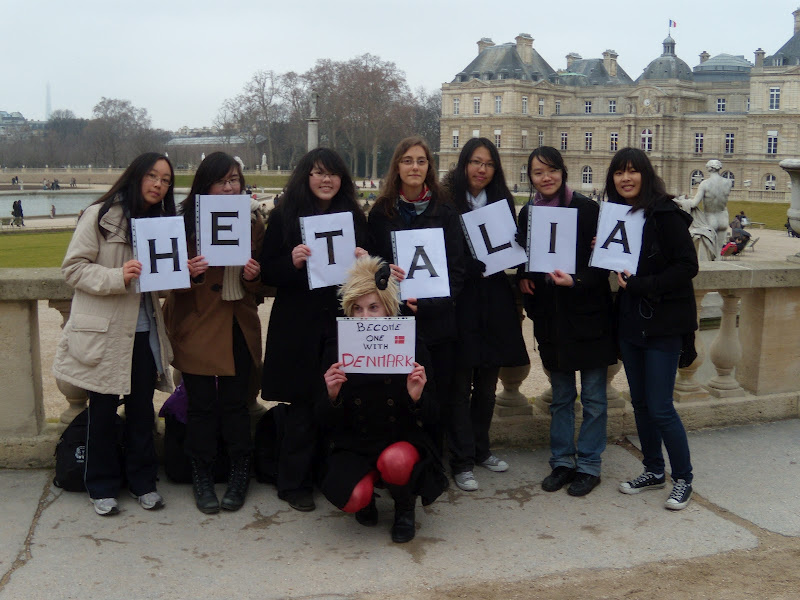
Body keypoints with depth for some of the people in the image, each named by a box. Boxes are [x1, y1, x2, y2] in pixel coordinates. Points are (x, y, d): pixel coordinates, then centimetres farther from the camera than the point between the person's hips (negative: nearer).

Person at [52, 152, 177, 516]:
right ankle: (102, 486, 22)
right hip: (104, 332, -5)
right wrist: (117, 277, -25)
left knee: (142, 409, 11)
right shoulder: (101, 216, -9)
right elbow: (73, 267, -11)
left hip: (144, 332, 5)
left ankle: (142, 480, 25)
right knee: (102, 411, 8)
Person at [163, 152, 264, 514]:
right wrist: (188, 272, -22)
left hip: (238, 325, 2)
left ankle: (239, 477, 20)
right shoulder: (186, 220, -3)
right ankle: (202, 479, 19)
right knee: (201, 405, 3)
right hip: (196, 325, -1)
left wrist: (254, 275, -12)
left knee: (235, 402, 4)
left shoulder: (252, 220, 5)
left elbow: (262, 281, 11)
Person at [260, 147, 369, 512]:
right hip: (299, 327, -2)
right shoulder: (284, 216, 2)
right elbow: (267, 272, 0)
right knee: (304, 405, 0)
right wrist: (292, 261, -19)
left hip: (343, 323, 3)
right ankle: (294, 484, 14)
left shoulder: (354, 216, 11)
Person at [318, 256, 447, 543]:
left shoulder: (411, 349, -9)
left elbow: (429, 417, -6)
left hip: (402, 441, 0)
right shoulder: (336, 350, -7)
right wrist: (332, 395, -27)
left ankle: (405, 508, 2)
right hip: (352, 446, 1)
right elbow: (325, 420, -5)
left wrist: (417, 396, -28)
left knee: (395, 461, -35)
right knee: (351, 499, -28)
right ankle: (365, 497, 12)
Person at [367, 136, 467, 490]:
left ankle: (460, 463, 18)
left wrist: (426, 302, -13)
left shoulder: (445, 214, 3)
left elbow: (457, 269, 0)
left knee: (444, 390, 5)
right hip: (396, 318, 1)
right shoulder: (381, 213, 6)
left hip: (437, 318, 0)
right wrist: (385, 273, -15)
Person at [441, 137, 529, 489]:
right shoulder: (447, 201, -3)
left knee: (487, 382, 13)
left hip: (495, 303, 5)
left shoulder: (501, 201, 11)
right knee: (461, 384, 0)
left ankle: (481, 449, 28)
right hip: (460, 301, -4)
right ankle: (462, 460, 10)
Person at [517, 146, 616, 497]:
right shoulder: (527, 213, 6)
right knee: (561, 395, 14)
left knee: (593, 396, 4)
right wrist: (523, 278, -2)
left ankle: (589, 465, 16)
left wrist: (576, 281, -24)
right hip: (550, 316, 4)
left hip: (588, 313, -4)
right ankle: (562, 461, 25)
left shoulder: (586, 208, -8)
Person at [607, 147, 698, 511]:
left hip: (664, 323, -7)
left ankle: (683, 478, 15)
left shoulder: (665, 214, -12)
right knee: (640, 402, 14)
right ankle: (654, 471, 30)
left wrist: (641, 285, -20)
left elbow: (687, 266, -16)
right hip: (630, 322, 7)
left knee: (660, 408, -4)